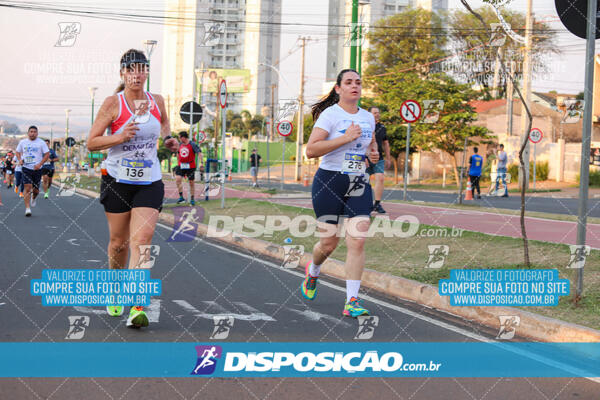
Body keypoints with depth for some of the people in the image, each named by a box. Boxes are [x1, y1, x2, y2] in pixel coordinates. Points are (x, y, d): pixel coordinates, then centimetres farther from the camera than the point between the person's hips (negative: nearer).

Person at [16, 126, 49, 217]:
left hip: (37, 169, 0)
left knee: (36, 190, 7)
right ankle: (27, 208, -11)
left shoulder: (41, 143, -2)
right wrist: (20, 160, -2)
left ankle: (33, 198, 43)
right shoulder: (22, 142, 5)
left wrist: (40, 164, -13)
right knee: (28, 188, -13)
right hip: (26, 168, 0)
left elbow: (47, 154, -2)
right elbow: (18, 152, 18)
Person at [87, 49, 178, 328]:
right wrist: (120, 137, -23)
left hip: (149, 182, 2)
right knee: (118, 242, 8)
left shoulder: (157, 101, 4)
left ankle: (137, 307, -18)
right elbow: (91, 143, -8)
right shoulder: (113, 103, -7)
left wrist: (166, 137, 6)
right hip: (117, 181, -1)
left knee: (142, 240, -13)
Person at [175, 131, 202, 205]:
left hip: (190, 166, -4)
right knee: (178, 179, -16)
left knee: (191, 182, 5)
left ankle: (192, 199, 17)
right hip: (181, 166, 4)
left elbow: (200, 153, -15)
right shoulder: (180, 145, 8)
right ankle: (181, 197, -11)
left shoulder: (192, 145, -9)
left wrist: (201, 162, -25)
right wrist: (178, 163, 24)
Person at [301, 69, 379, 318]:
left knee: (357, 241, -9)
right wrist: (345, 138, -22)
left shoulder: (368, 117, 11)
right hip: (329, 182, -4)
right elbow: (311, 150, -17)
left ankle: (352, 301, -6)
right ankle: (313, 271, 39)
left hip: (358, 184, 4)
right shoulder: (330, 114, -8)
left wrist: (374, 154, 7)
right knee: (328, 243, 3)